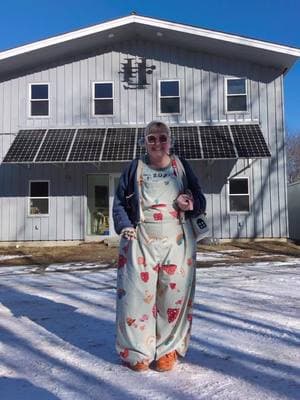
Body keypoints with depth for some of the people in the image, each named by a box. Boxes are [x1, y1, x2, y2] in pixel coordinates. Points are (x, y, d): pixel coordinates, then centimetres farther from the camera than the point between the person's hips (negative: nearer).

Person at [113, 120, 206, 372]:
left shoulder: (181, 167, 9)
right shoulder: (135, 168, 7)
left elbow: (201, 201, 12)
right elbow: (119, 202, 10)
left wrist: (191, 204, -11)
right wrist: (124, 226, -7)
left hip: (177, 240, 1)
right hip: (140, 240, 0)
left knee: (175, 293, 3)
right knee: (138, 292, -2)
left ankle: (168, 350, 22)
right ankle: (137, 351, 17)